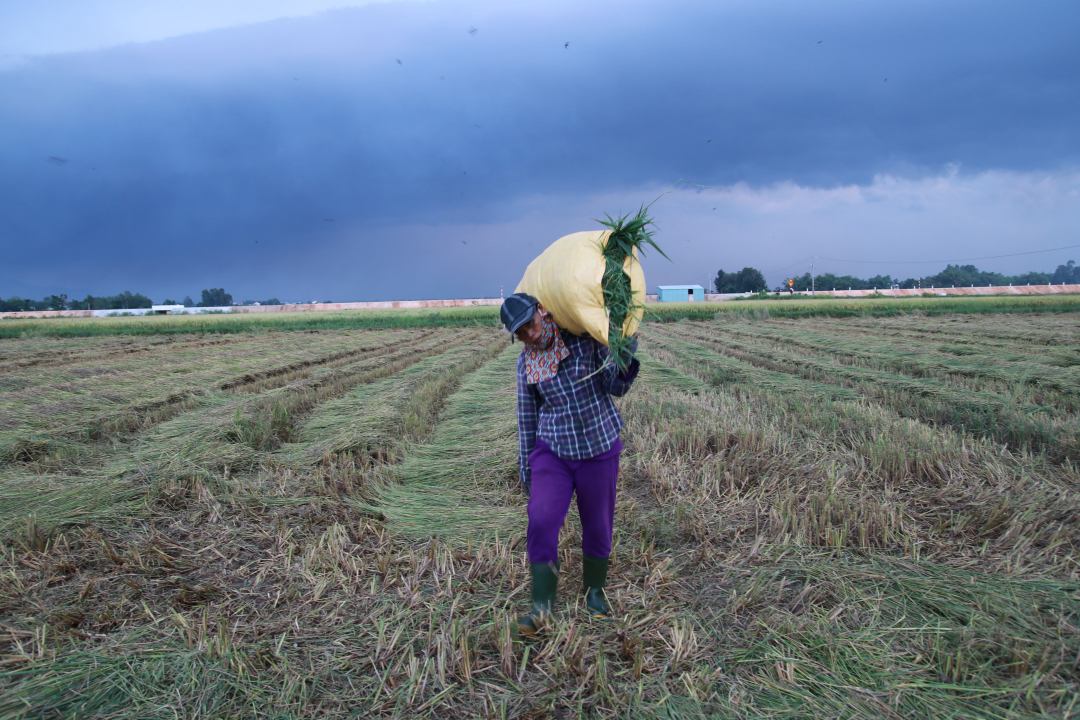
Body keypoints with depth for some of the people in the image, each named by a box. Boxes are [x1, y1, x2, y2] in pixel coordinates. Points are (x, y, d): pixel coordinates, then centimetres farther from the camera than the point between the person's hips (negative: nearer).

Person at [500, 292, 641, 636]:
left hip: (599, 449, -1)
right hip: (552, 451, 2)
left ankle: (594, 589, 35)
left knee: (597, 526, 11)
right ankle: (541, 606, -1)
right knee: (541, 522, -13)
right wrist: (526, 465, 12)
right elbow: (527, 415, 7)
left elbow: (616, 387, -10)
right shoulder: (526, 362, -1)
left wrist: (627, 355, -28)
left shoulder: (586, 338, -10)